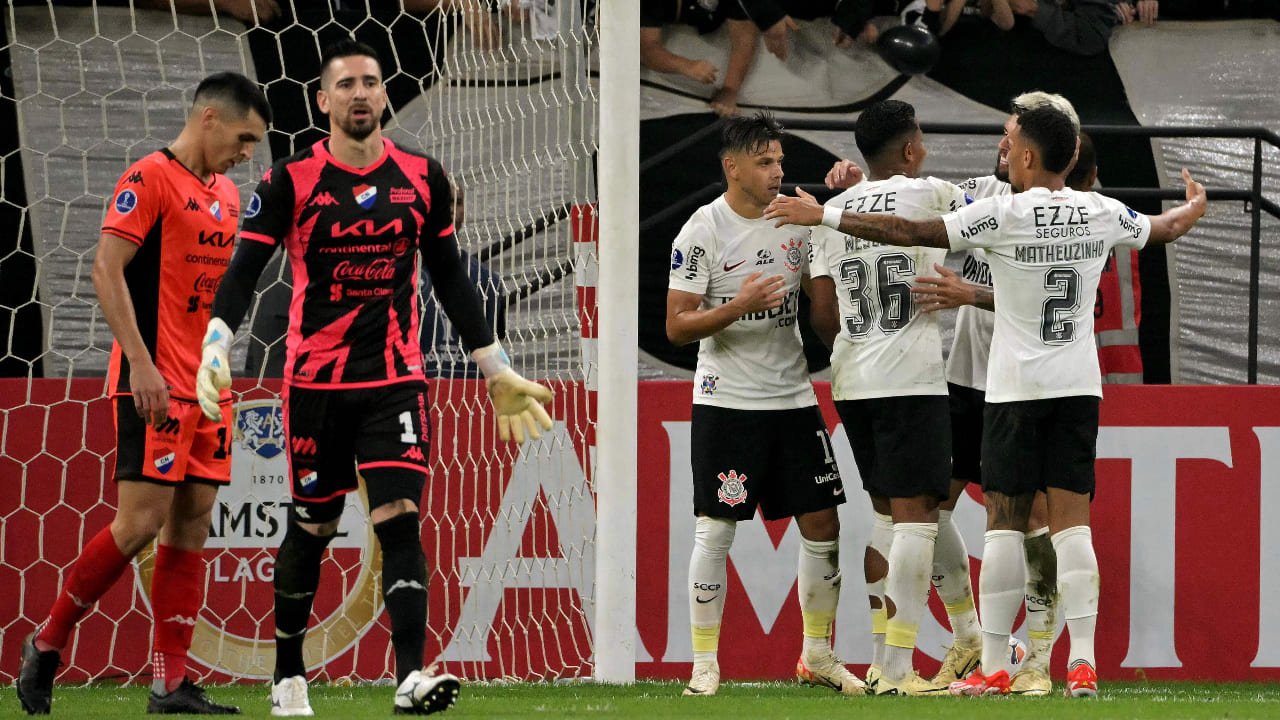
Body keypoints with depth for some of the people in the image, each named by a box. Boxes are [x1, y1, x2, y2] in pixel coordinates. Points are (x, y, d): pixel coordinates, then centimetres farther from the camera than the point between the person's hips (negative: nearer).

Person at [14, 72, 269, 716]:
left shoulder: (226, 195, 17)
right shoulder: (150, 178, -9)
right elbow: (107, 270, -15)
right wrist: (141, 362, -20)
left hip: (206, 389, 8)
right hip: (155, 384, -8)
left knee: (191, 526, 3)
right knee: (140, 522, -12)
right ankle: (46, 644, 3)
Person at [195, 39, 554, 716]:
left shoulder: (422, 178, 7)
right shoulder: (291, 180, -2)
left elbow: (450, 279, 16)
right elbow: (243, 271, -6)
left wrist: (497, 370, 17)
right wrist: (215, 347, -23)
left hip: (396, 381, 1)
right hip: (315, 381, -1)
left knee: (400, 522, -13)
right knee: (311, 530, 8)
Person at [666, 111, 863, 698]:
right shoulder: (703, 231, -9)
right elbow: (677, 326, -10)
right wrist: (739, 307, -25)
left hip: (793, 397, 5)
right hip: (726, 402, -5)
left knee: (822, 524, 4)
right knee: (714, 532, -4)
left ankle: (817, 655, 17)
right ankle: (704, 664, 3)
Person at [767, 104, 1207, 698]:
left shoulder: (1004, 215, -13)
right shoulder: (1102, 213, 1)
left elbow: (910, 233, -15)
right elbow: (1166, 228, 22)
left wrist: (822, 216, -9)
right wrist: (1195, 207, 45)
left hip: (1016, 388, -4)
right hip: (1080, 383, 4)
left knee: (1004, 521, 1)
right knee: (1071, 521, 1)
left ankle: (993, 667, 2)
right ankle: (1081, 663, -8)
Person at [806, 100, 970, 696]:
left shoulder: (832, 212, 10)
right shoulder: (929, 194, -4)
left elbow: (823, 310, 9)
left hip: (851, 378, 6)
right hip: (910, 375, -6)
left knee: (886, 512, 17)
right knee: (915, 514, -5)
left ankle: (880, 659, 17)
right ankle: (897, 671, -11)